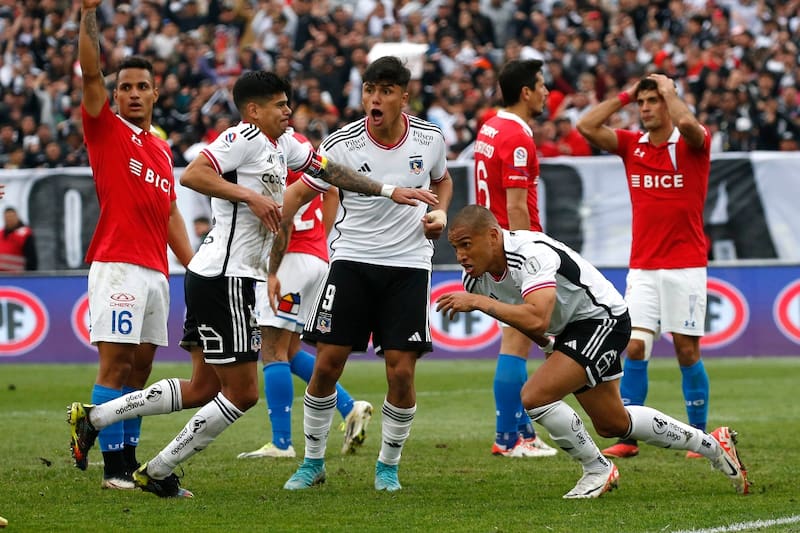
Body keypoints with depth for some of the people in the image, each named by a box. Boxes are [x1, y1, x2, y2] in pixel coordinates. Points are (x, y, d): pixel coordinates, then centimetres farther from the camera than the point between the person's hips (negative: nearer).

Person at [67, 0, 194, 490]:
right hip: (118, 265, -7)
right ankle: (114, 467, -9)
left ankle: (129, 458, 13)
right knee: (115, 364, -9)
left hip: (156, 269, 7)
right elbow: (90, 72, -12)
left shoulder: (161, 148, 19)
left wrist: (194, 266, 17)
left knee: (140, 366, 8)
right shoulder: (106, 129, 1)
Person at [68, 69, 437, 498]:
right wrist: (250, 195, -24)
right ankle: (158, 473, 3)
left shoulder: (283, 145, 17)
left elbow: (331, 171, 23)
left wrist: (389, 192, 20)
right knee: (241, 393, -5)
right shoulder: (244, 137, -11)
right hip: (222, 279, -10)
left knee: (204, 389, 12)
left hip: (236, 279, 10)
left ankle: (93, 417, 14)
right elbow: (192, 175, -22)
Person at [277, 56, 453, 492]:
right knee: (327, 364, -4)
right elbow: (292, 200, -6)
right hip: (352, 259, -1)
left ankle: (388, 465, 14)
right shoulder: (343, 144, -13)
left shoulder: (430, 139, -5)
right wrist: (271, 270, -9)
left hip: (409, 263, 1)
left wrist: (440, 212, -2)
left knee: (401, 372, -7)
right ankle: (313, 462, 15)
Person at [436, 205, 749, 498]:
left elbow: (536, 318, -47)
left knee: (535, 397, -24)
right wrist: (546, 343, 22)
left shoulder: (532, 254, -32)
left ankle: (598, 470, -3)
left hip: (603, 318, -10)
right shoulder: (476, 277, -6)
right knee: (613, 424, 20)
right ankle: (711, 444, 37)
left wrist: (479, 302, -43)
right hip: (570, 330, 10)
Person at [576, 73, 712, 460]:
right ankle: (627, 437, -2)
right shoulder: (631, 145, 8)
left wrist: (669, 90, -10)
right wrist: (624, 95, 3)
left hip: (685, 265, -3)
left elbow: (687, 124, -27)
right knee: (634, 348, -6)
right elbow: (587, 127, -1)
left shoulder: (692, 144, -4)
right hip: (642, 268, 3)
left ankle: (700, 435, 10)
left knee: (687, 351, 0)